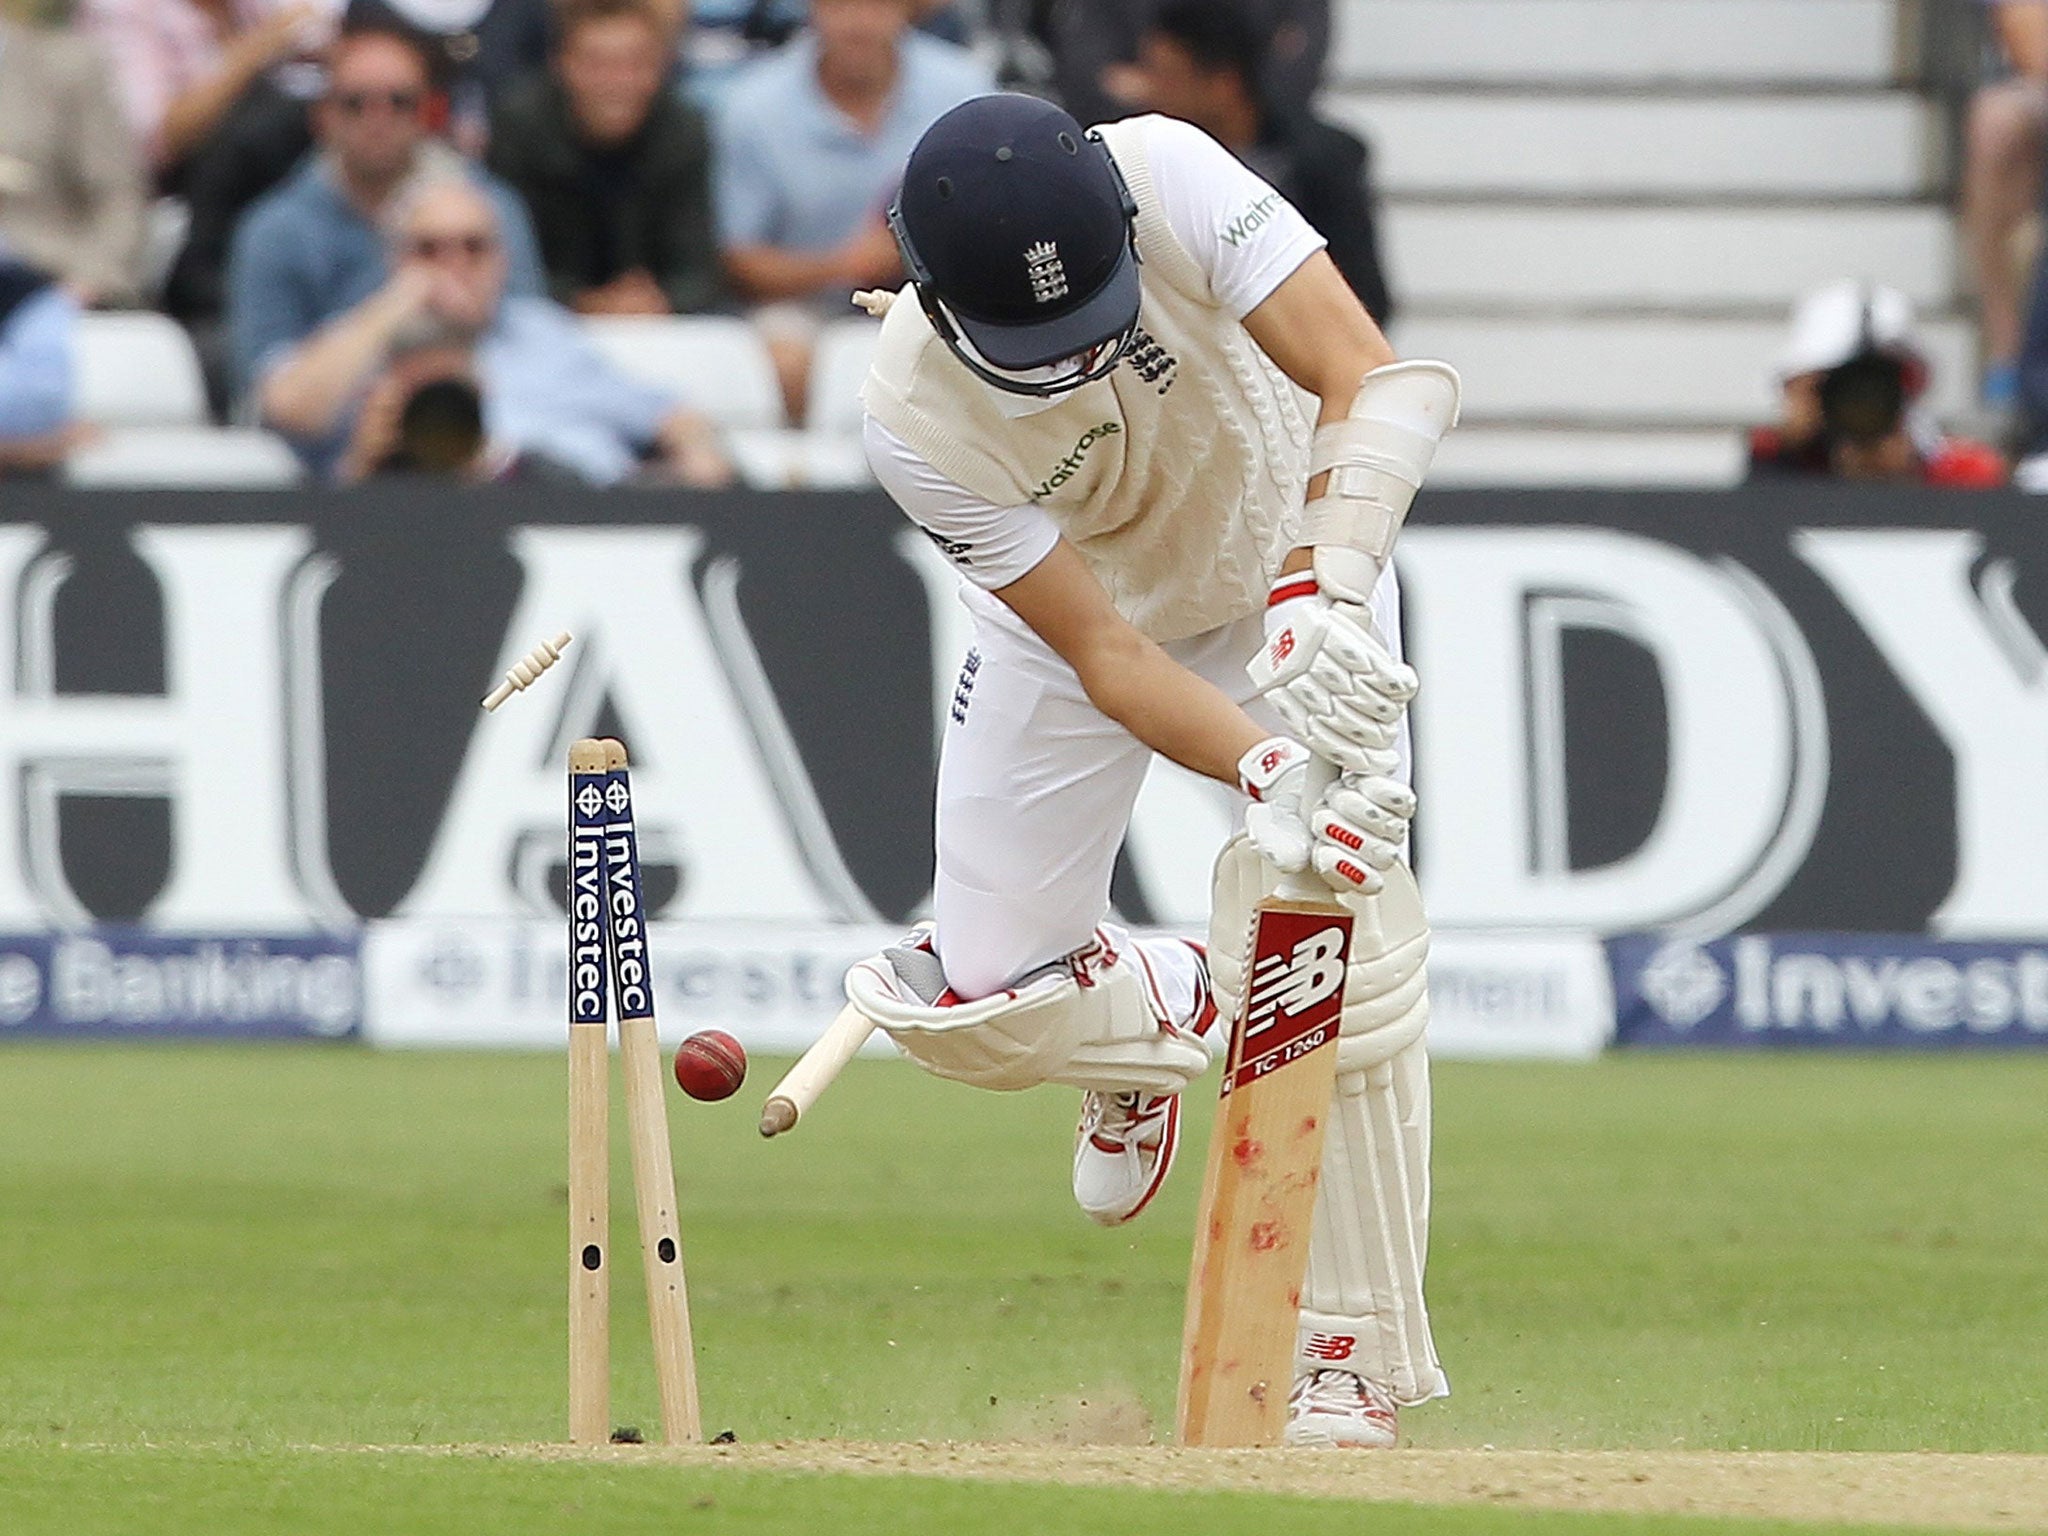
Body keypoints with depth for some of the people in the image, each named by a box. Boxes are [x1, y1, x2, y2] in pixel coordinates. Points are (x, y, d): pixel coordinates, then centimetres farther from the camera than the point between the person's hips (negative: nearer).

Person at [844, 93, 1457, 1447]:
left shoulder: (1168, 178, -36)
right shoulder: (916, 420, -34)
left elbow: (1374, 378, -42)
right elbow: (1103, 655, -32)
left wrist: (1325, 591, -58)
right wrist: (1265, 773, -49)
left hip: (1294, 564, -1)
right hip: (1075, 610, 1)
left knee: (1342, 956, -17)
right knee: (975, 1005, -5)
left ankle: (1358, 1358, -3)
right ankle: (1168, 1017, 32)